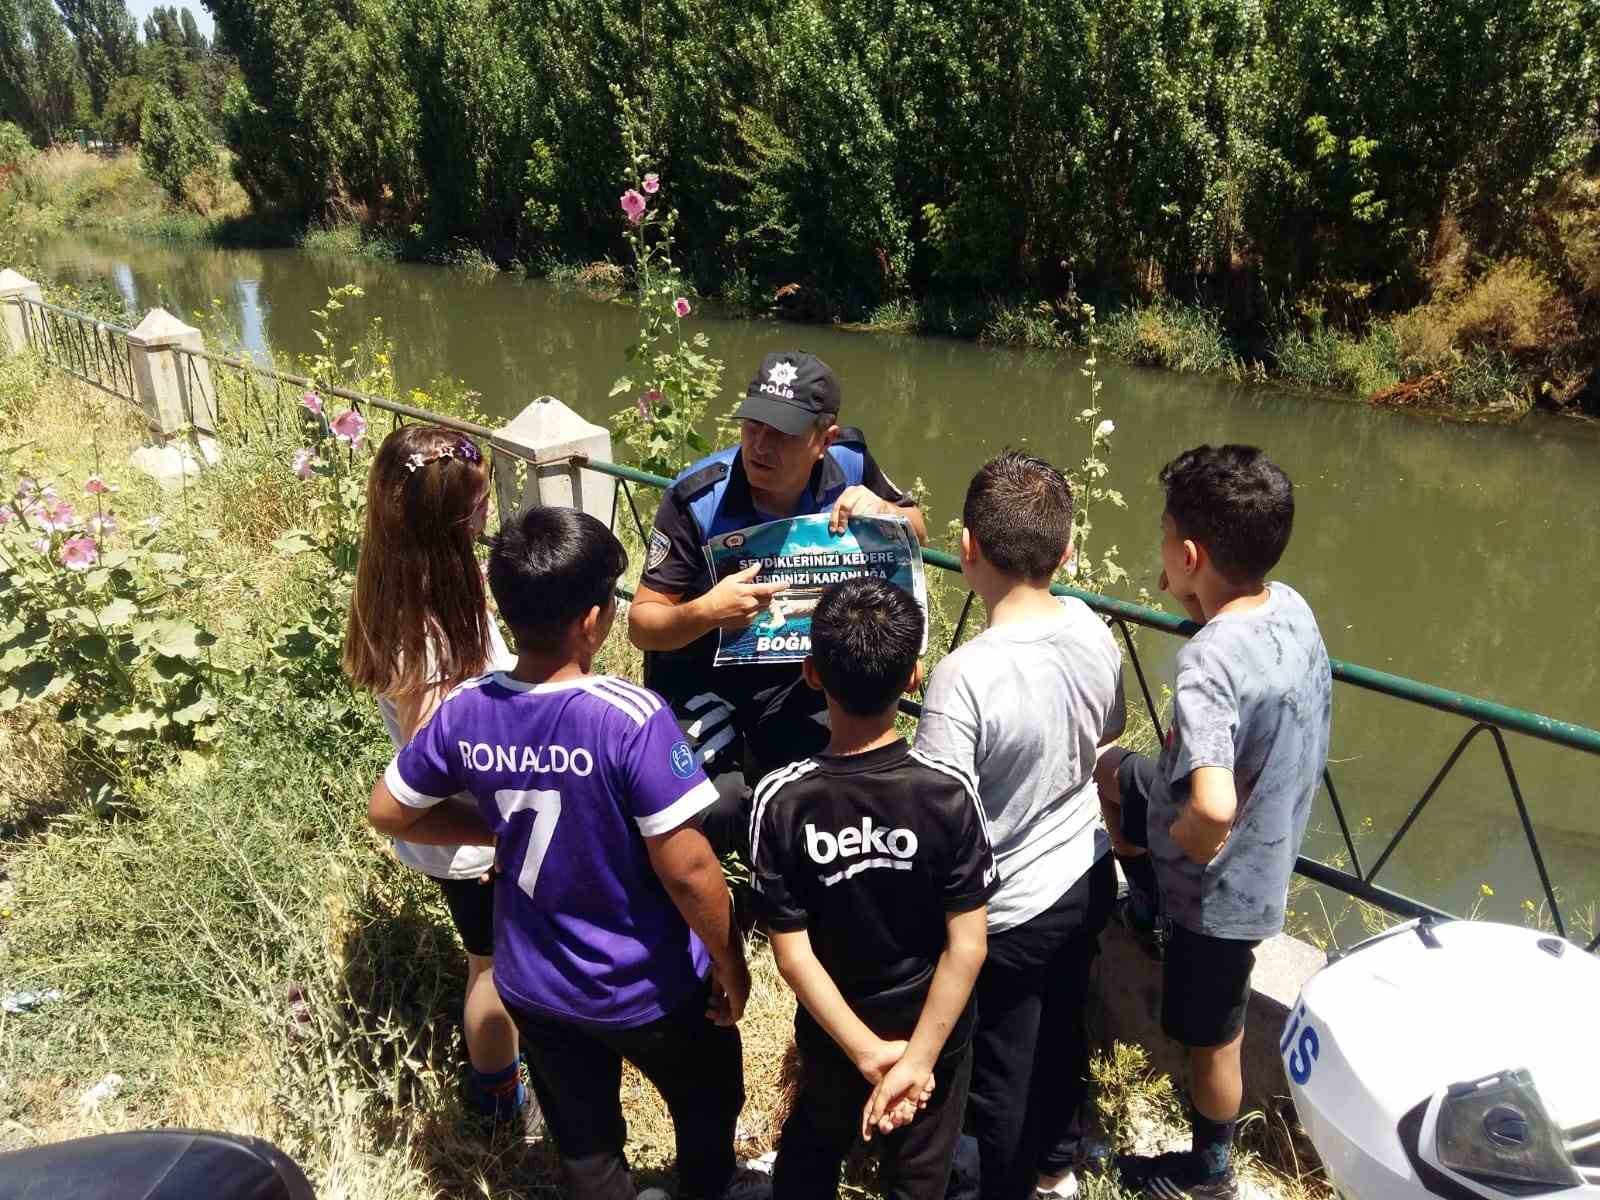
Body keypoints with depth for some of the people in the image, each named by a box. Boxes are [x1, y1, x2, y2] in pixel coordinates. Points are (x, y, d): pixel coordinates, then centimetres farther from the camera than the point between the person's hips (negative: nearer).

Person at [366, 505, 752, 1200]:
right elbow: (687, 870, -26)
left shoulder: (464, 711, -15)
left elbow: (388, 811, 1)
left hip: (533, 986, 4)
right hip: (649, 989, -4)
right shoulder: (632, 718, -31)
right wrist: (730, 964, -10)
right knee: (709, 1113, 28)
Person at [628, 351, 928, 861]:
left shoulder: (849, 465, -14)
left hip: (798, 668, 4)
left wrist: (884, 512, -20)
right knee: (716, 806, -23)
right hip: (701, 673, -3)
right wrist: (705, 613, -39)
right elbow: (642, 622, -17)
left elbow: (918, 531, 4)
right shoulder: (697, 499, -24)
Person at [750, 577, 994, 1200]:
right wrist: (918, 1058, -16)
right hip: (934, 1029, 0)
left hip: (833, 1034, 0)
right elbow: (966, 948, -22)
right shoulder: (948, 791, -25)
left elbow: (792, 956, -20)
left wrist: (868, 1052, -14)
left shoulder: (780, 800, -24)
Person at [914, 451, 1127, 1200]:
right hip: (1088, 878, 7)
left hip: (1011, 910, -7)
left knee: (1000, 1071, 18)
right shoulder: (1094, 632, -12)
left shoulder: (965, 677, -33)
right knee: (1063, 1030, 30)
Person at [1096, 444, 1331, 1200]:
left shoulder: (1207, 663, -37)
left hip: (1223, 881, -8)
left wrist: (1177, 847, -25)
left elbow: (1212, 809, -46)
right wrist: (1197, 605, -4)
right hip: (1269, 847, 8)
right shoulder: (1291, 606, -10)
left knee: (1209, 1038, 18)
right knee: (1108, 770, 23)